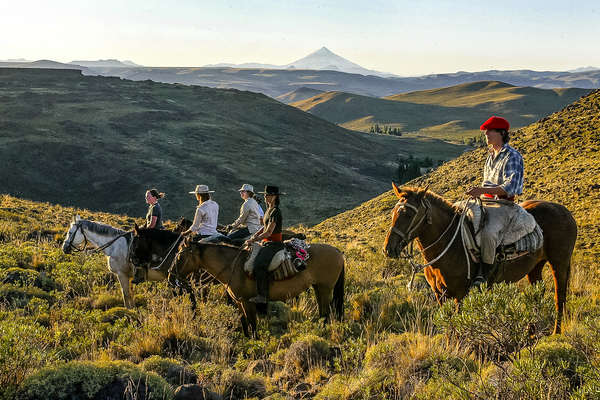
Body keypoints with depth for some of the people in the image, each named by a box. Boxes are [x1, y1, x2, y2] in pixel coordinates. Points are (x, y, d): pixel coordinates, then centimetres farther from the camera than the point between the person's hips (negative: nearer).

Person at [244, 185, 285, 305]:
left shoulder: (276, 212, -14)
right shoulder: (269, 210, 16)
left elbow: (268, 232, -18)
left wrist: (253, 241, -15)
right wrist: (254, 236, 11)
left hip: (274, 244, -10)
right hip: (267, 243, 10)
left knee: (259, 264, -27)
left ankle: (262, 296, -27)